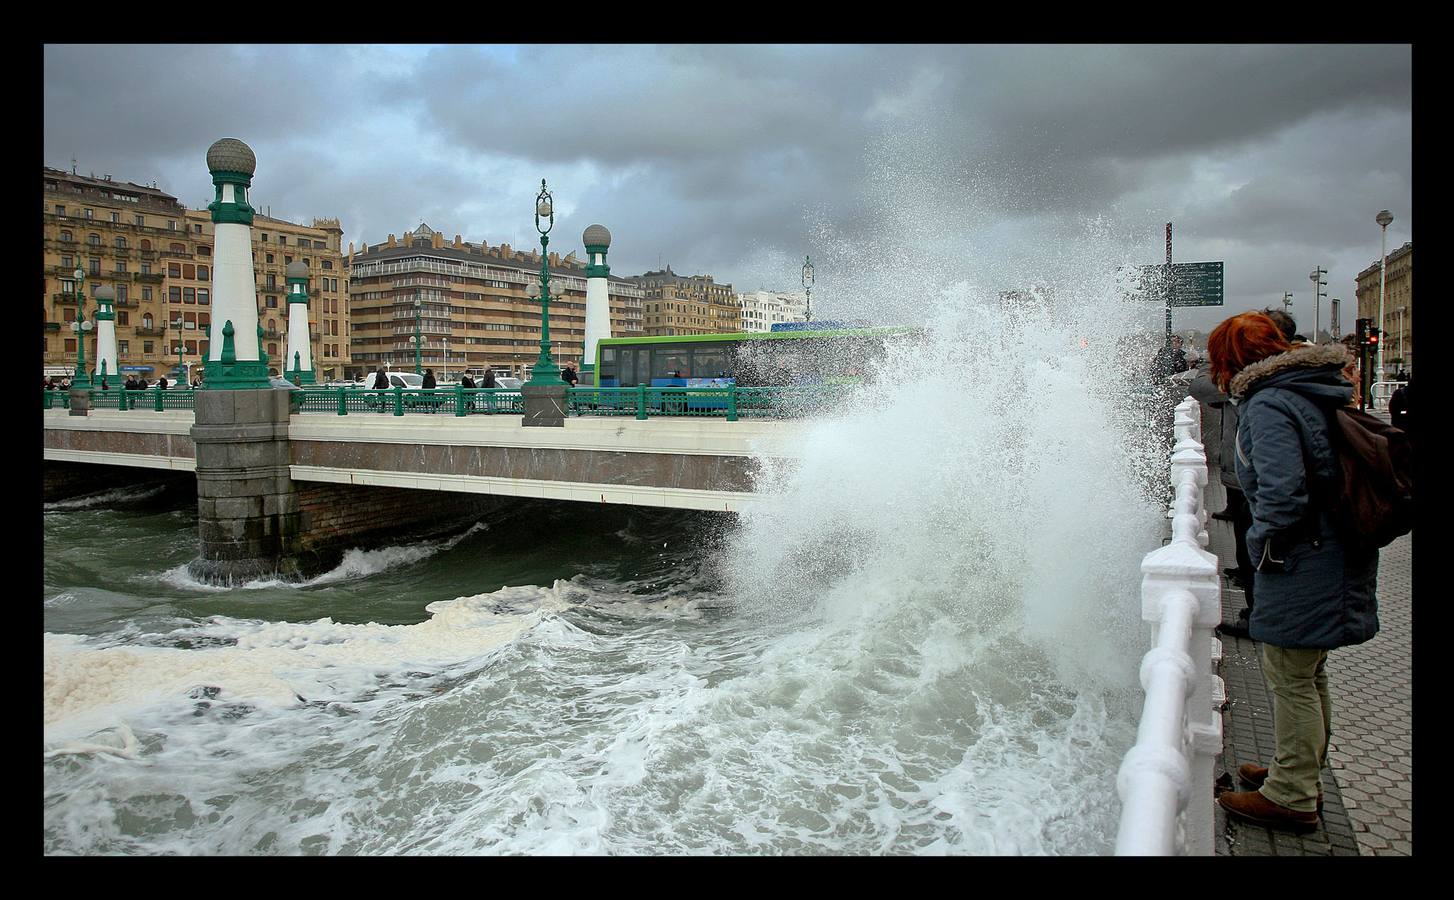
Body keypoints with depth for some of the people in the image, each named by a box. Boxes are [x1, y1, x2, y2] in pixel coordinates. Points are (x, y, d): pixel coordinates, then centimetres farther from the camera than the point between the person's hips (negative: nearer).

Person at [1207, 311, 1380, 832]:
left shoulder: (1268, 406, -19)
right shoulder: (1314, 392, 11)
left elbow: (1282, 494, -27)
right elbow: (1323, 473, 16)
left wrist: (1262, 547, -11)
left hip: (1304, 564, -10)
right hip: (1338, 552, 10)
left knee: (1289, 676, 2)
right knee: (1308, 673, 21)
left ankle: (1291, 799, 14)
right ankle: (1298, 775, 36)